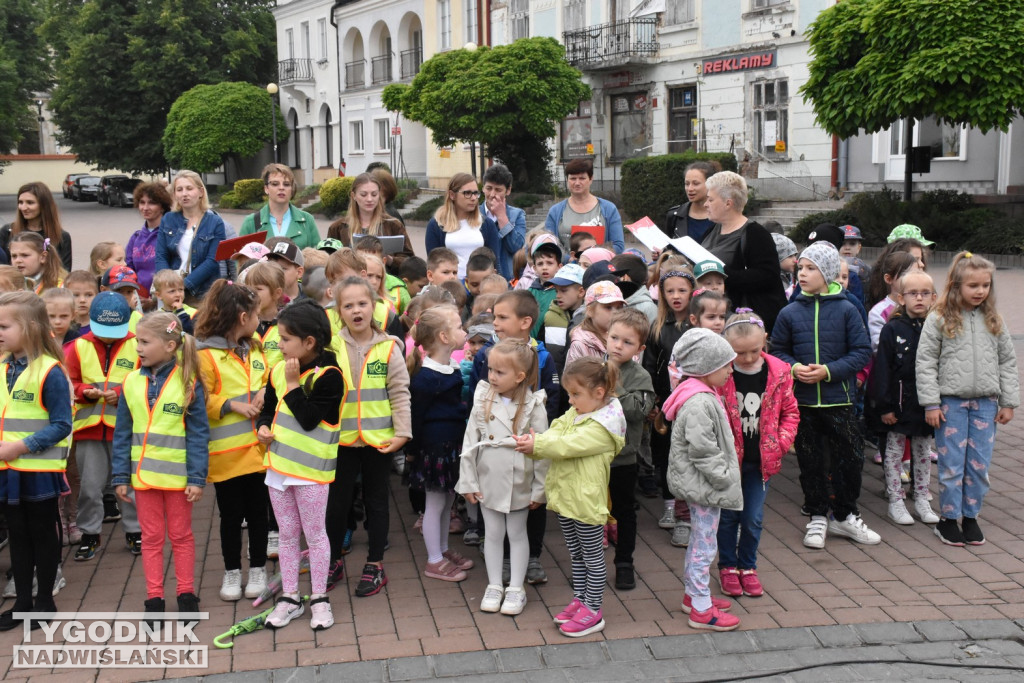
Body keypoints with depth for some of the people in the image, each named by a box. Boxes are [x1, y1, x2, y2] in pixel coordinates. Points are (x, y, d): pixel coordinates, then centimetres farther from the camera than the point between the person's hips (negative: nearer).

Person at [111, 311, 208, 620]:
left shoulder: (188, 383, -11)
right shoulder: (132, 382, -1)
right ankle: (154, 598, 20)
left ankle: (186, 593, 23)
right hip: (143, 473, 3)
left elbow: (198, 434, -10)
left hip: (178, 474, -3)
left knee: (181, 536, 11)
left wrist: (197, 478, -13)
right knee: (151, 537, 11)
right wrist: (121, 476, 2)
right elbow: (122, 433, 3)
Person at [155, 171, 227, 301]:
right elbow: (160, 257, 7)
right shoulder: (167, 220, 13)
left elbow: (212, 261, -7)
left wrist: (185, 283, -17)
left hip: (203, 292, -2)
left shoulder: (215, 223, 2)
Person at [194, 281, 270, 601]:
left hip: (257, 446, 5)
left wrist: (265, 391, 0)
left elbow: (268, 380, 21)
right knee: (231, 515, 8)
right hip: (225, 451, -5)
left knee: (258, 512, 11)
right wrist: (232, 405, -19)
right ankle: (232, 572, 23)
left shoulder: (255, 350, 12)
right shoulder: (206, 355, -10)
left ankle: (258, 569, 26)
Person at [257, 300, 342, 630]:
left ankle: (319, 599, 18)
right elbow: (268, 406, 16)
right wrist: (263, 427, -3)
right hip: (278, 463, 6)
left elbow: (309, 419, -23)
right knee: (287, 535, 14)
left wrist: (293, 384, -22)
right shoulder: (278, 370, 4)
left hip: (310, 469, -6)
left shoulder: (328, 375, -17)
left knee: (315, 535, 6)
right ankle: (289, 598, 24)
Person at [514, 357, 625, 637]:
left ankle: (593, 611, 12)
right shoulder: (573, 414, 10)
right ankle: (579, 600, 32)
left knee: (592, 557, 4)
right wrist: (532, 442, -17)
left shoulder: (602, 426, -19)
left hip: (586, 501, -9)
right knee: (576, 555, 20)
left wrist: (537, 445, -24)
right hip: (564, 496, 9)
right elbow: (555, 434, 2)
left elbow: (570, 445, -25)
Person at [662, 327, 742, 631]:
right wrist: (723, 478, -19)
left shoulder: (703, 396, 10)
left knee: (699, 541, 21)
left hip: (700, 485, 11)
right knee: (705, 546, -1)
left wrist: (725, 476, 18)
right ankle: (701, 610, 8)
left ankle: (693, 593, 35)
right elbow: (703, 451, -27)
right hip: (703, 486, -11)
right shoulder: (698, 404, -25)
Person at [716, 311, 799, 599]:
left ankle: (747, 567, 30)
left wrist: (781, 442, -6)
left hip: (761, 460, 2)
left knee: (754, 518, 10)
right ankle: (728, 567, 29)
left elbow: (790, 412, 5)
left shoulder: (778, 372, -6)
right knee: (728, 516, 12)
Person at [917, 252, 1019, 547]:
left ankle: (970, 517, 21)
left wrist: (1008, 402, 6)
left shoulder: (994, 321, 6)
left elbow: (1007, 362, 10)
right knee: (952, 465, 2)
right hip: (951, 402, -3)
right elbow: (925, 362, -6)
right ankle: (948, 519, 15)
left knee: (980, 465, 7)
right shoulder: (939, 320, -5)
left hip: (985, 404, 3)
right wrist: (931, 404, -10)